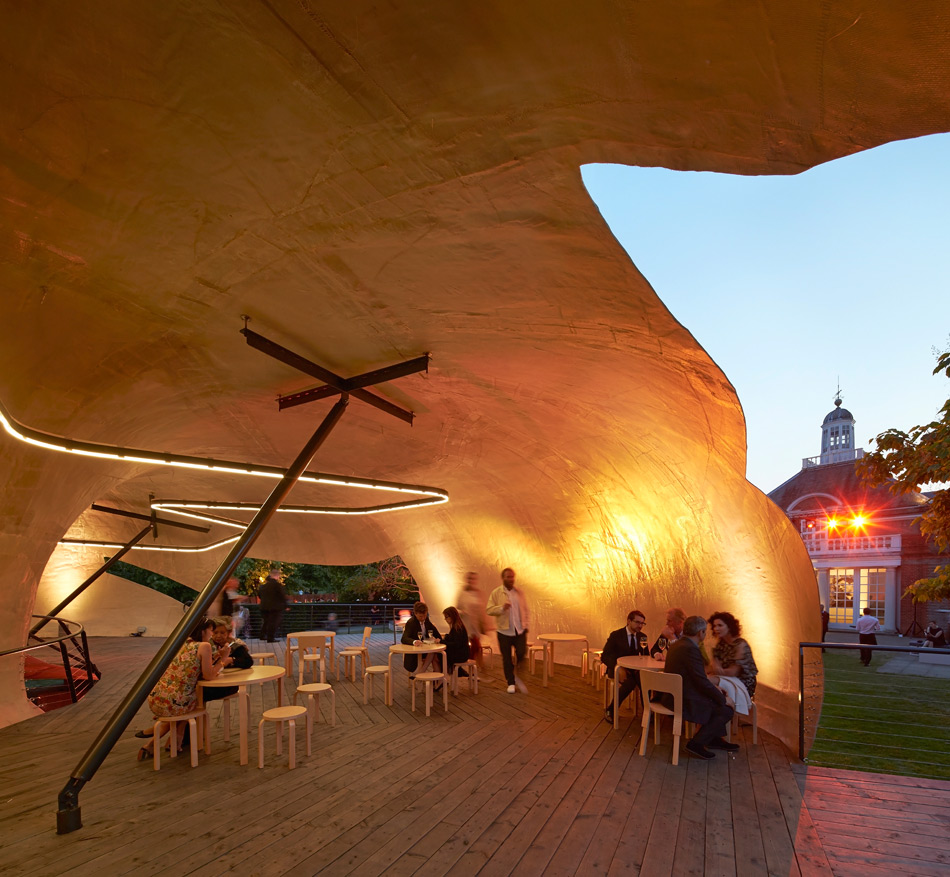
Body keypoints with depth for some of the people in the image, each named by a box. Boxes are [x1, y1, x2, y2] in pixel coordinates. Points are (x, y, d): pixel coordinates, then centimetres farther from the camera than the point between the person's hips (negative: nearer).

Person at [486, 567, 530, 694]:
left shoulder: (520, 592, 8)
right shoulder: (496, 593, -3)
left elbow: (525, 609, 14)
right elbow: (489, 610, -8)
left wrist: (526, 625, 8)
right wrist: (502, 608, -23)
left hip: (520, 630, 2)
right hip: (505, 631, -2)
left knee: (521, 653, -10)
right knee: (507, 658, 5)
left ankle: (517, 675, 16)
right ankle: (511, 683, 20)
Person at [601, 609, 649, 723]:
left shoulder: (642, 636, 7)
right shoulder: (616, 635, -8)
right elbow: (604, 656, -11)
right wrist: (617, 668, -26)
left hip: (634, 670, 4)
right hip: (617, 669, -4)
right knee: (629, 683, -33)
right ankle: (610, 711, -16)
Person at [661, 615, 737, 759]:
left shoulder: (677, 644, 10)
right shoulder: (690, 649, -22)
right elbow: (702, 682, -21)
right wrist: (723, 699, -7)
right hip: (683, 701, -10)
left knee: (716, 701, 22)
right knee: (726, 710, -5)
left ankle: (714, 738, 31)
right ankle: (696, 743, -1)